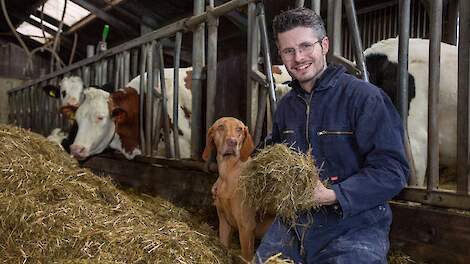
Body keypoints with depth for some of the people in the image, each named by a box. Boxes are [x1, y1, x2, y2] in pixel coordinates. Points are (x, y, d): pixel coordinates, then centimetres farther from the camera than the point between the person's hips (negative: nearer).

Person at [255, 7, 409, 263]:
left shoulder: (364, 96, -14)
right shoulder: (285, 105, 9)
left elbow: (392, 170, -19)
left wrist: (333, 195, -28)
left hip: (354, 229, -6)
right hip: (292, 225, 6)